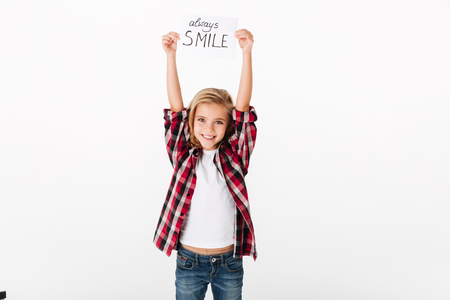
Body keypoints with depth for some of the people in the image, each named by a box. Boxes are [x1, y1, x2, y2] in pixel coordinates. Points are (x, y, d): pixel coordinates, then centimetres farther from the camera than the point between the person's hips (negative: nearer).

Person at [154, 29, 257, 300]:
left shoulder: (234, 155, -6)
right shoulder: (184, 156, -6)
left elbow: (243, 106, -15)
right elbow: (176, 106, -13)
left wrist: (247, 53, -22)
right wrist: (171, 55, -19)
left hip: (229, 263, 0)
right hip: (189, 260, 0)